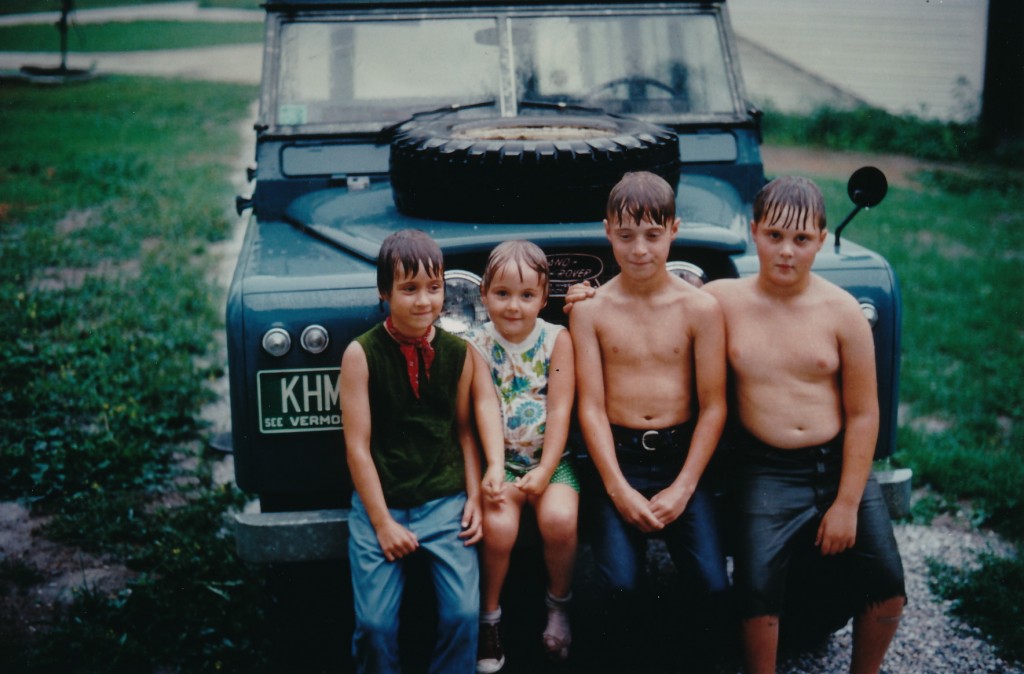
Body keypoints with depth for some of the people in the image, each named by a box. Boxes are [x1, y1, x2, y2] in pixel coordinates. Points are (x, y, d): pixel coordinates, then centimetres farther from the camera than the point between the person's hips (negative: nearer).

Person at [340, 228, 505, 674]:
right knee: (375, 624, -11)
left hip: (445, 500, 2)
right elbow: (357, 445, -7)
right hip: (381, 502, -2)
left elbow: (465, 428, 9)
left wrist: (474, 498, -1)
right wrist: (382, 522, -9)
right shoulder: (361, 354, -7)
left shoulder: (458, 353, 2)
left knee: (464, 614, -10)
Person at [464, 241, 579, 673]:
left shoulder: (557, 339, -2)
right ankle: (489, 615, 1)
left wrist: (545, 470, -18)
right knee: (498, 525, -26)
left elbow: (560, 409, -7)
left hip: (550, 457, 0)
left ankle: (559, 604, 4)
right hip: (502, 458, 0)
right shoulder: (478, 345, -3)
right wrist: (493, 469, -29)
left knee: (559, 518, -26)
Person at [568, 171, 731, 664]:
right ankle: (626, 655, 12)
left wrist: (683, 488, -9)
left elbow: (713, 407, -1)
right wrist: (619, 490, -11)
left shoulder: (700, 309, 1)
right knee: (620, 585, -20)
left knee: (712, 587, -14)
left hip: (682, 456, 1)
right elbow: (591, 408, -2)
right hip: (617, 457, 0)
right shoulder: (590, 310, 1)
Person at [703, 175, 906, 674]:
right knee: (758, 585, -19)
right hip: (767, 470, -1)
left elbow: (863, 414, -3)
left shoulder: (842, 311, -4)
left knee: (886, 585, -7)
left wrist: (847, 503, -7)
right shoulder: (723, 300, -2)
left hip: (839, 464, 1)